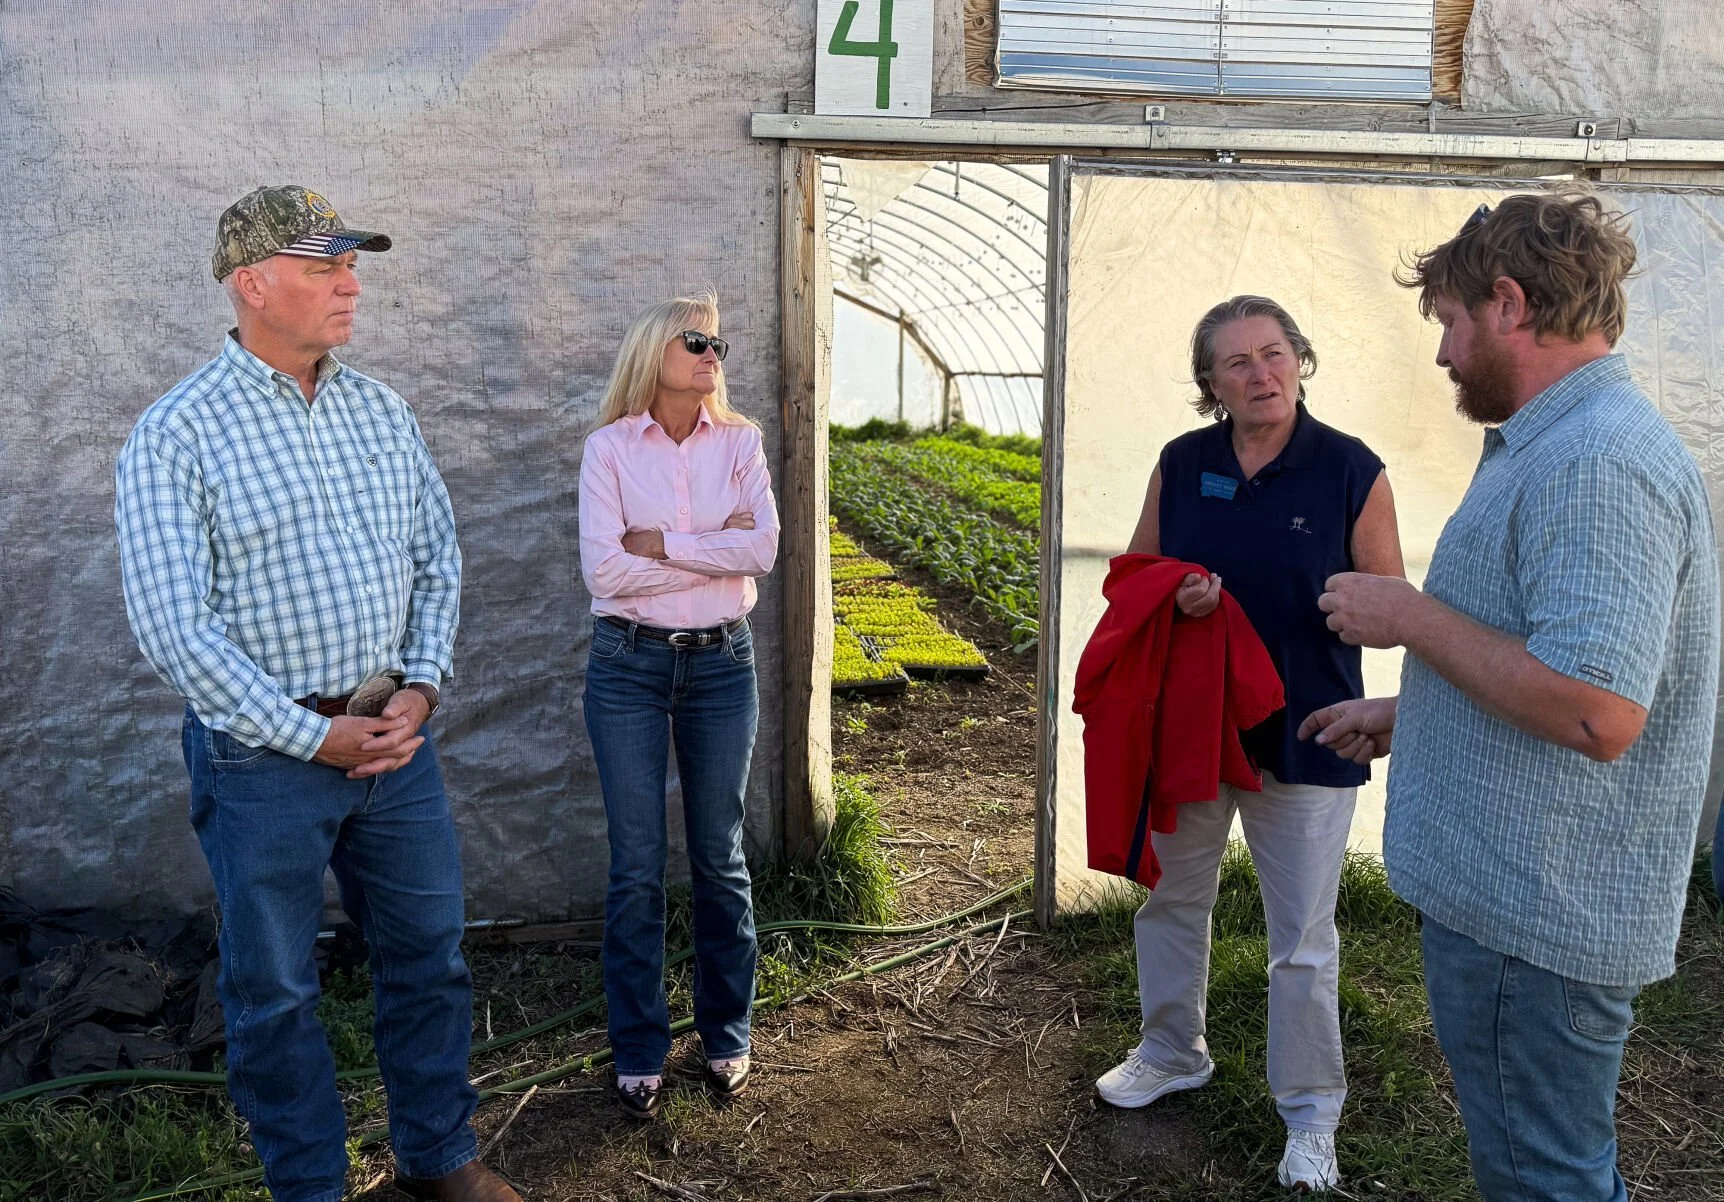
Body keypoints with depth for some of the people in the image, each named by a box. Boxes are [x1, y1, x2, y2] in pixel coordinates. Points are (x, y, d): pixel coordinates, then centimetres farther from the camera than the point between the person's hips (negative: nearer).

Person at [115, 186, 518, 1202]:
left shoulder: (381, 411, 5)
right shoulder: (177, 435, -11)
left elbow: (438, 559, 10)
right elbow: (173, 628, -15)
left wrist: (420, 688, -4)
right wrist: (311, 735, -15)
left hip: (396, 736, 5)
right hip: (264, 760, -5)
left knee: (429, 954, 15)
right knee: (276, 990, 10)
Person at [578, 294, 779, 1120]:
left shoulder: (740, 442, 4)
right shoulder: (610, 447, -3)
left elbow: (764, 547, -11)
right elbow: (602, 570, -13)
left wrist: (660, 542, -14)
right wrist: (716, 549, -11)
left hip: (722, 661, 2)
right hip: (629, 665, -2)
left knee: (719, 859, 11)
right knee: (637, 867, 3)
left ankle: (726, 1037, 26)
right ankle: (638, 1052, 16)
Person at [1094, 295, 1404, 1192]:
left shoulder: (1352, 470, -9)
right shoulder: (1180, 465, -1)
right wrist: (1175, 598, -15)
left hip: (1304, 739, -3)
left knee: (1302, 944, 7)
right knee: (1171, 899, 20)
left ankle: (1310, 1117, 27)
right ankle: (1172, 1055, 44)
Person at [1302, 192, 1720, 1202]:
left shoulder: (1592, 461, -24)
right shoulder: (1562, 441, 12)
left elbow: (1594, 712, -32)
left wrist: (1411, 616, -21)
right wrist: (1405, 713, 21)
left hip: (1533, 917, -11)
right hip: (1532, 893, 11)